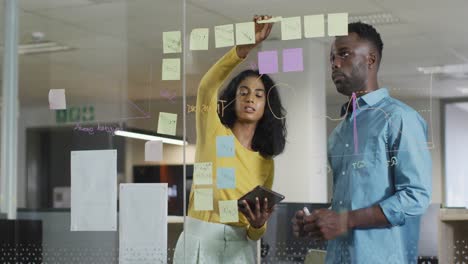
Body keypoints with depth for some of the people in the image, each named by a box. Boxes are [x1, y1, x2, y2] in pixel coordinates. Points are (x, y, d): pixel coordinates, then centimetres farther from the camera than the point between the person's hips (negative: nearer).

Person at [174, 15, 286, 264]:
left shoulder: (265, 163, 8)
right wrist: (246, 46, -32)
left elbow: (254, 234, 10)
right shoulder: (213, 131, 1)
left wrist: (258, 224, -14)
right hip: (199, 240, -3)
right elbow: (206, 86, -20)